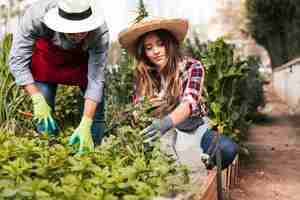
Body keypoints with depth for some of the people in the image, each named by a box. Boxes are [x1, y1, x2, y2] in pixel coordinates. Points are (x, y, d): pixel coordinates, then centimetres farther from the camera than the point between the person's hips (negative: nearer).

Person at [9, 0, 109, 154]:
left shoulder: (100, 32, -36)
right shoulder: (37, 14, -37)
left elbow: (96, 80, -32)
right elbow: (17, 60, -28)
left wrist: (85, 125, -39)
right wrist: (37, 99, -35)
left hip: (85, 59, 0)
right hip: (46, 57, 0)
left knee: (96, 114, -6)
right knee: (44, 116, -10)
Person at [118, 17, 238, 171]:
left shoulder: (192, 67, -8)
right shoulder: (143, 75, -1)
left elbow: (189, 102, -25)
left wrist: (167, 122, -46)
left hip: (193, 131, -1)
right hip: (161, 135, 2)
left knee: (227, 149, -29)